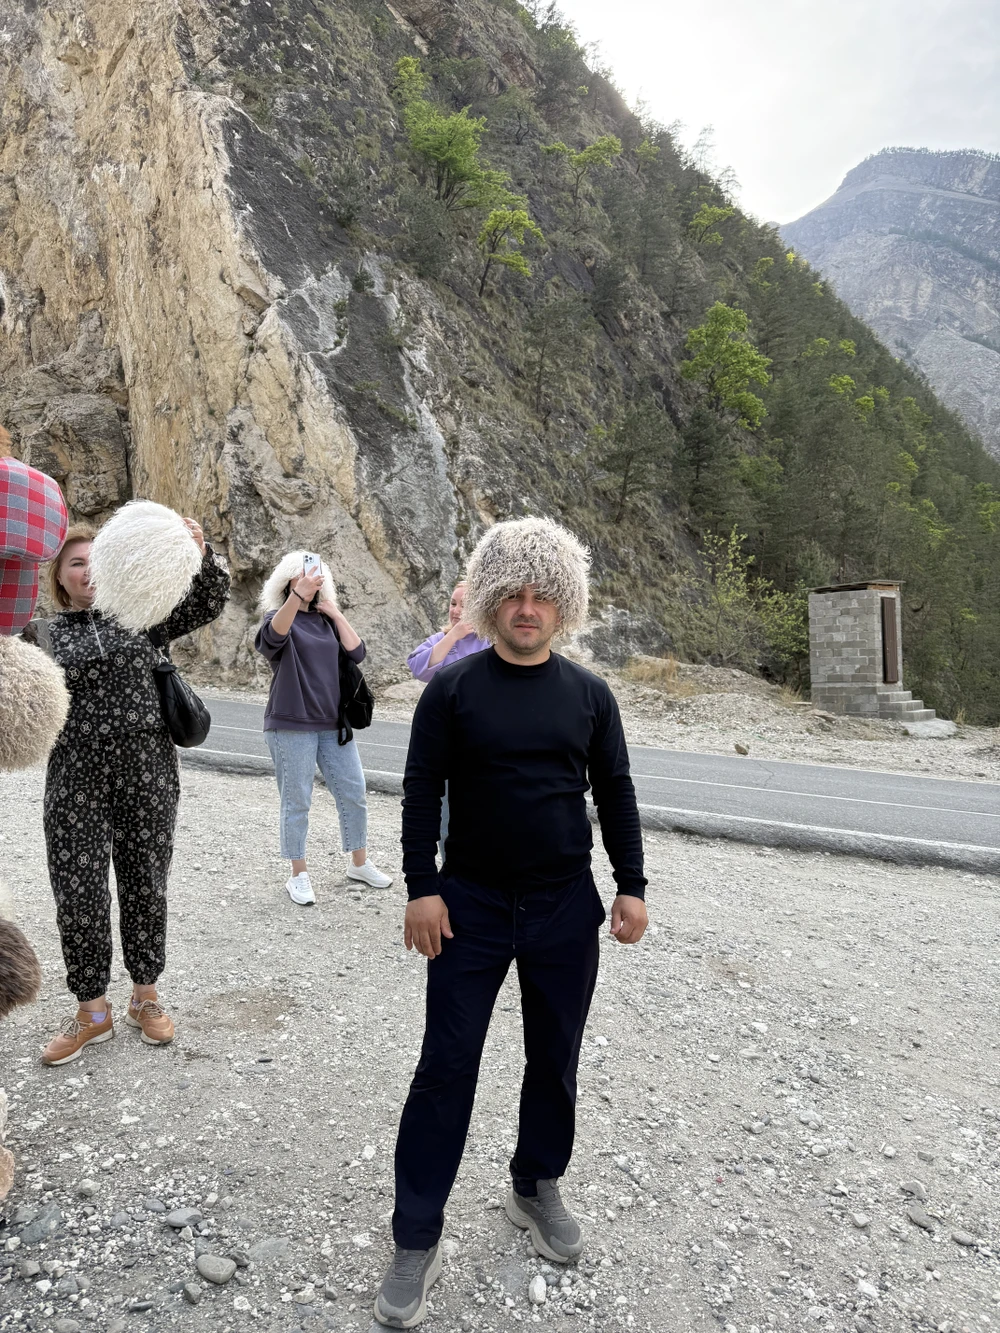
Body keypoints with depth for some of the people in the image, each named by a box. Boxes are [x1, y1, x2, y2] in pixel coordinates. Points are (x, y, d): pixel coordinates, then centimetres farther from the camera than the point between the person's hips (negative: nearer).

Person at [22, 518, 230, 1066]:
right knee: (77, 894, 2)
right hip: (76, 778, 0)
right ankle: (92, 1011, 23)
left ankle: (145, 997, 27)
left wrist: (201, 552, -18)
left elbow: (209, 603, 0)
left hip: (147, 771, 0)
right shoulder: (42, 634, 8)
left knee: (145, 886, 9)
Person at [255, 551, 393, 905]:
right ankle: (299, 875, 16)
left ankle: (359, 863, 26)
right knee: (296, 802, 2)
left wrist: (336, 614, -4)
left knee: (353, 793, 9)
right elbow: (274, 635, -28)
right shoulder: (278, 617, -3)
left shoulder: (327, 620, 11)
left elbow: (356, 653, 1)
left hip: (334, 724, 5)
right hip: (292, 725, -4)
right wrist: (297, 597, -43)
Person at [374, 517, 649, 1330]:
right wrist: (422, 888, -9)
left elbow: (616, 793, 6)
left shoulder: (589, 694, 2)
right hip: (471, 904, -2)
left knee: (555, 1057, 15)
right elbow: (421, 791, -4)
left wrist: (632, 886, 3)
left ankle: (538, 1187, 40)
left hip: (567, 908, 3)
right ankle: (417, 1241, 19)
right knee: (447, 1064, 4)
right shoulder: (453, 689, -5)